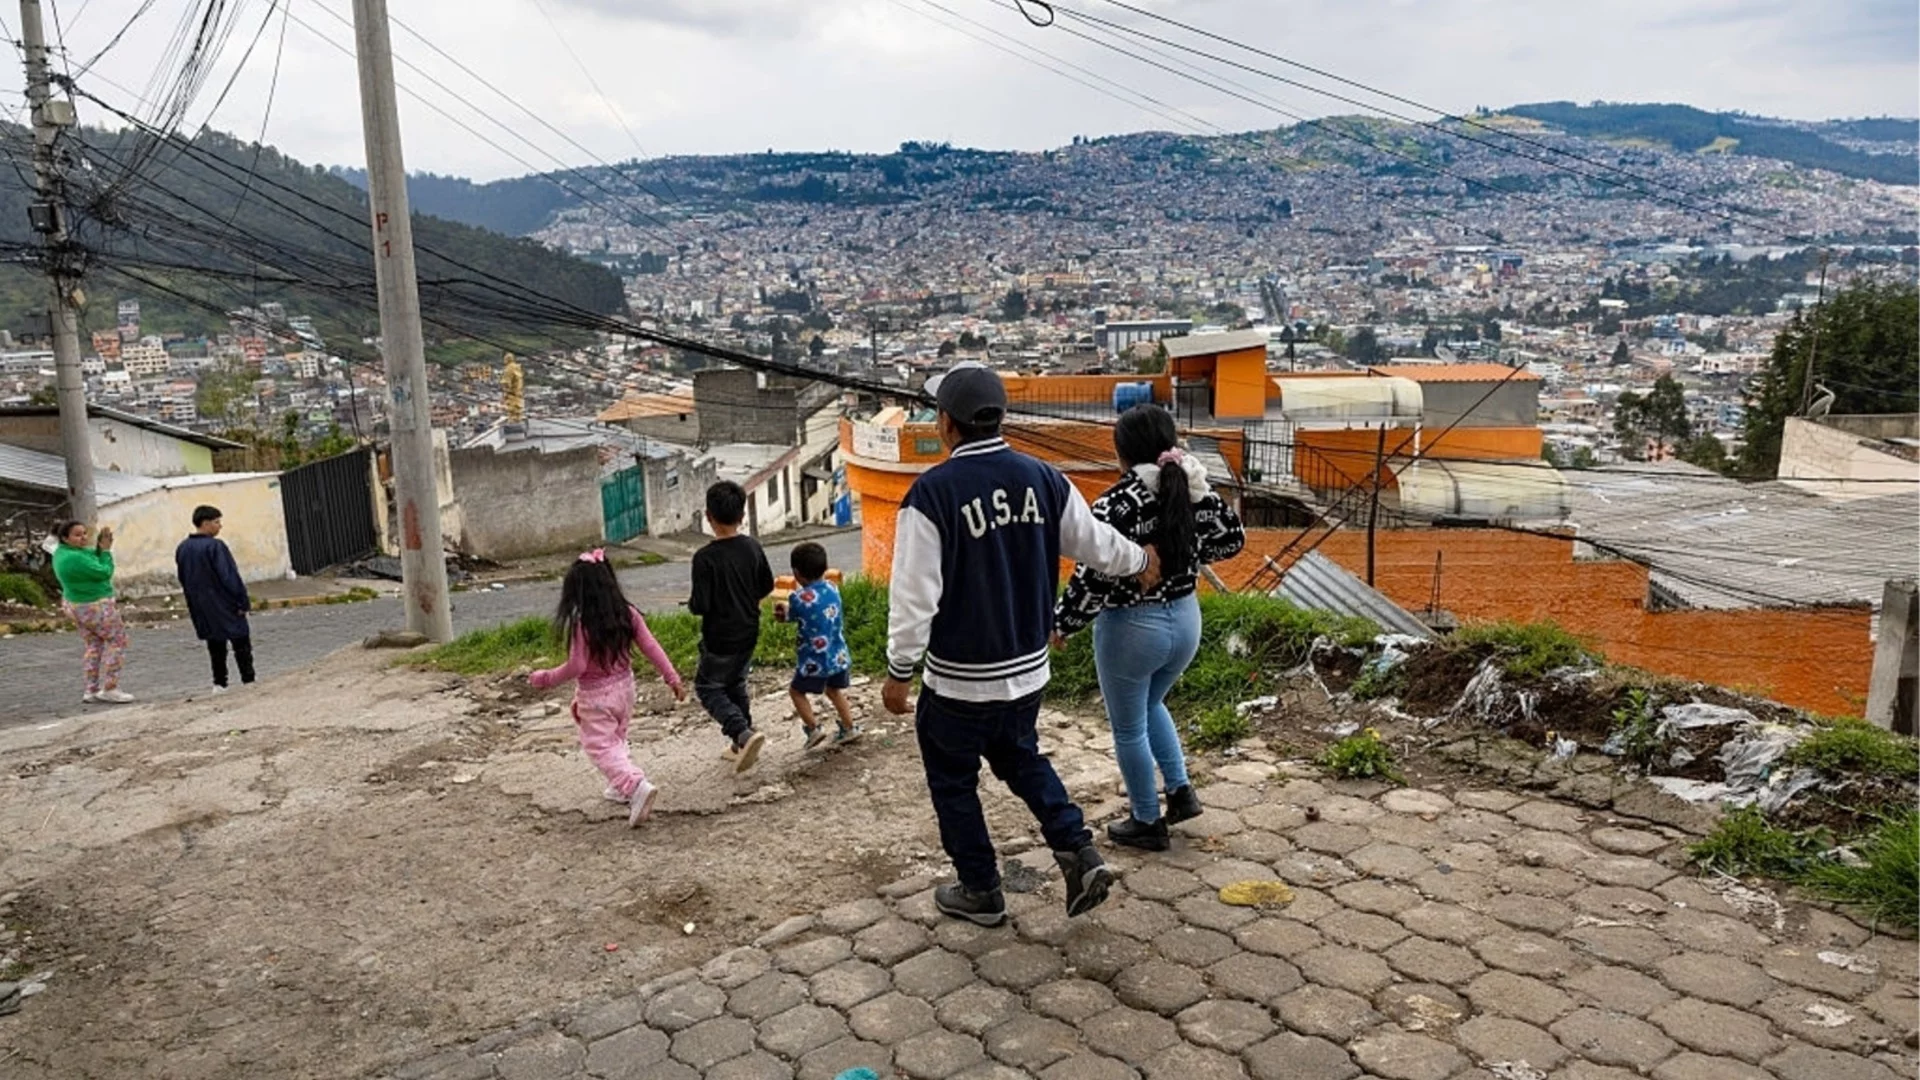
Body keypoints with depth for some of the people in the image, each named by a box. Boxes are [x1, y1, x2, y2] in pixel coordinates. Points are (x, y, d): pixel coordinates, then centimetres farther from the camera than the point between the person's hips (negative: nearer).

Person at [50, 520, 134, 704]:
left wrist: (101, 546, -8)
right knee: (117, 641, 2)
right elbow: (105, 572, -19)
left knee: (94, 645, 18)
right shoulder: (75, 558, -26)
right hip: (95, 607, -10)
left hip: (76, 605, 10)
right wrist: (106, 550, -9)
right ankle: (109, 689, 1)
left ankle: (91, 691, 20)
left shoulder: (62, 551, 3)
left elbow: (93, 561, 8)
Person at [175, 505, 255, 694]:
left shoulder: (182, 549, 7)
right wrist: (243, 601, -13)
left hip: (201, 609, 7)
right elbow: (230, 577, -18)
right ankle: (248, 681, 1)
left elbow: (184, 580, 14)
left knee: (215, 644, 13)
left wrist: (195, 604, 22)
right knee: (241, 642, 2)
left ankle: (219, 684, 13)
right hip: (225, 606, -7)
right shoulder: (214, 546, -17)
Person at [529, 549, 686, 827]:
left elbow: (576, 666, -21)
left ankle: (637, 786, -20)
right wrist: (672, 678, 1)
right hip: (624, 687, 6)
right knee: (616, 740, 26)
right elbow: (651, 647, -5)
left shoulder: (580, 624, -22)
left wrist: (546, 678, -6)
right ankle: (622, 785, 38)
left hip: (594, 697, -6)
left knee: (601, 748, 0)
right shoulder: (627, 614, -6)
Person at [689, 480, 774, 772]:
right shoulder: (753, 547, -4)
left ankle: (744, 733, -11)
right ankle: (741, 746, 29)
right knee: (736, 685, 23)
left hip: (719, 639, -6)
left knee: (708, 688, 10)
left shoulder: (705, 558, -22)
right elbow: (767, 587, 6)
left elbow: (700, 605, -21)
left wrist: (691, 605, 1)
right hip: (748, 633, 6)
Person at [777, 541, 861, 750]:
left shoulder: (799, 598, -20)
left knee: (797, 691, 16)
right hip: (839, 656, 6)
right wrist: (788, 612, 13)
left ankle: (813, 729, 12)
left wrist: (784, 609, 23)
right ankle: (850, 728, 28)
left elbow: (789, 615, 3)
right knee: (834, 690, 27)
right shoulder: (832, 589, -1)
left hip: (815, 661, -6)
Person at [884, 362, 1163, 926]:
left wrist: (899, 672, -7)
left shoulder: (932, 493, -20)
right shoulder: (1043, 479, -5)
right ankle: (1079, 852, 17)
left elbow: (914, 595, -19)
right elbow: (1095, 541, 8)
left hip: (958, 681, -5)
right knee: (1019, 757, 29)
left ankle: (981, 893, 29)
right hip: (1028, 668, 6)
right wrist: (1141, 560, 29)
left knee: (953, 780, 17)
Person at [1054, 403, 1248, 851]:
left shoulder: (1117, 505, -23)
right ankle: (1181, 791, 32)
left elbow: (1093, 579, -22)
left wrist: (1061, 623, -8)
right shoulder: (1197, 492, -4)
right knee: (1150, 704, 32)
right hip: (1185, 620, 7)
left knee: (1129, 729, 15)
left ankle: (1147, 823, 28)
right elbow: (1232, 539, 10)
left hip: (1132, 628, -6)